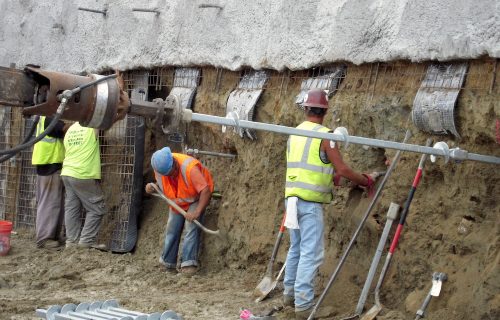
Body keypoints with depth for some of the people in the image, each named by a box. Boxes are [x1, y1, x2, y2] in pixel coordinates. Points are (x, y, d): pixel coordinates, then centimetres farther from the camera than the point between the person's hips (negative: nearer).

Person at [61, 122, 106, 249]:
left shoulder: (70, 129, 12)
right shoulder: (92, 126, -8)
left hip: (67, 174, 7)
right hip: (84, 176, -7)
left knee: (72, 208, 9)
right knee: (96, 209, 2)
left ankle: (71, 240, 9)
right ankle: (87, 240, 0)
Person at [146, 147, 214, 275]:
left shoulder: (189, 168, -39)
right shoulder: (159, 168, -21)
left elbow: (206, 190, -38)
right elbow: (161, 184, 2)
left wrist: (197, 212, -43)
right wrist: (152, 187, -20)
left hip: (196, 198, -6)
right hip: (177, 202, 6)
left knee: (191, 227, -21)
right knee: (172, 230, 6)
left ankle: (189, 263, -21)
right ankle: (168, 263, 18)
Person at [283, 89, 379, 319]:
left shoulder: (294, 134, 11)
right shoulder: (325, 135, -11)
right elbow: (342, 170, -11)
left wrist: (329, 175, 34)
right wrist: (366, 180, 4)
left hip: (292, 197, 7)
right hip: (310, 202, -7)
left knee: (296, 248, 19)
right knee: (311, 253, -5)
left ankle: (290, 293, 27)